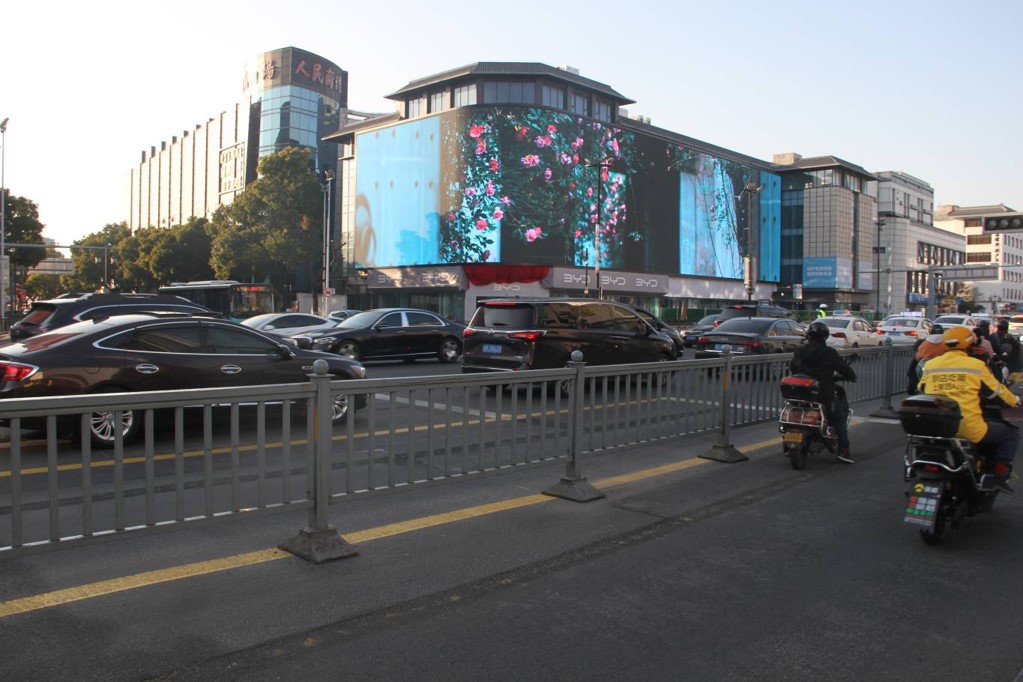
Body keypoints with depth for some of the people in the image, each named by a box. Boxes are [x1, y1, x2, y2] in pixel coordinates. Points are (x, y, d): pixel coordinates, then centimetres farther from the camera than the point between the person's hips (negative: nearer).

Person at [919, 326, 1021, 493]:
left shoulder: (930, 365, 7)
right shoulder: (976, 365, -1)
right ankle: (1000, 475, 9)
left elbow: (921, 390, 20)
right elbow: (996, 390, 10)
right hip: (969, 429, -4)